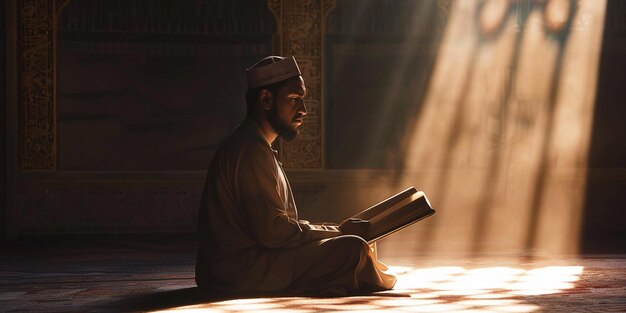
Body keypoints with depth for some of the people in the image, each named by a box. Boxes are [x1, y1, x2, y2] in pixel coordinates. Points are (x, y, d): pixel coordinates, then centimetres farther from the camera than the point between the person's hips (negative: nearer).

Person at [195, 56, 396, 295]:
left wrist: (338, 230, 6)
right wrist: (338, 232, -11)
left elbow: (272, 223, 15)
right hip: (243, 273, -11)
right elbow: (272, 230, -21)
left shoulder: (250, 145, 19)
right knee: (353, 249, -16)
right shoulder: (251, 150, -14)